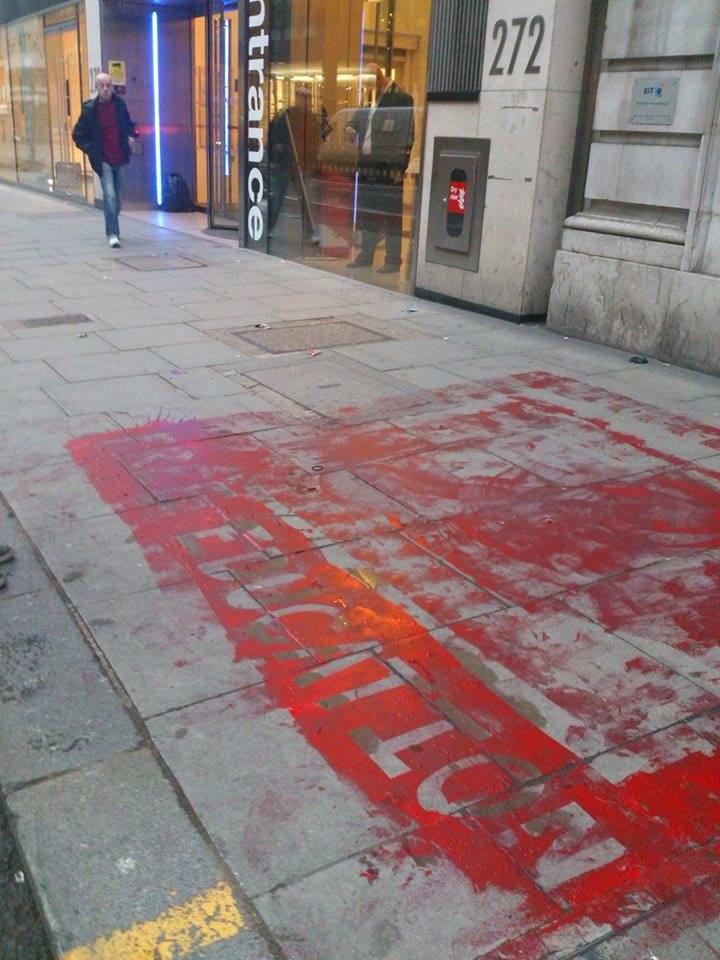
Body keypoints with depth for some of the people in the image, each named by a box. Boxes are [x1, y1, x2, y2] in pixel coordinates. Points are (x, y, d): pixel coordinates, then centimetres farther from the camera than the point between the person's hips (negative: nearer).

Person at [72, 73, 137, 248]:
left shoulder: (119, 104, 5)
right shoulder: (90, 109, -5)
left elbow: (129, 125, 23)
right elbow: (78, 135, 3)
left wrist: (131, 135, 4)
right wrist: (91, 150, -6)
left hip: (120, 159, 4)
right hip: (103, 160, -4)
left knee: (118, 197, 12)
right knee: (110, 195, -17)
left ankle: (113, 230, 30)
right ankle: (112, 234, -14)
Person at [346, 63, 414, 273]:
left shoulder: (401, 99, -6)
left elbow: (406, 136, -14)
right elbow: (356, 121, 25)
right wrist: (351, 128, 7)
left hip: (389, 169, -7)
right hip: (368, 166, 7)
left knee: (391, 215, -2)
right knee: (367, 212, 12)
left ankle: (393, 260, 4)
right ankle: (366, 256, 21)